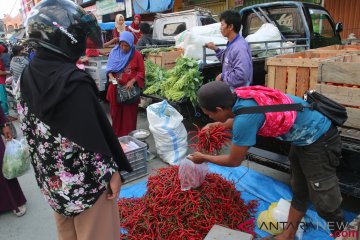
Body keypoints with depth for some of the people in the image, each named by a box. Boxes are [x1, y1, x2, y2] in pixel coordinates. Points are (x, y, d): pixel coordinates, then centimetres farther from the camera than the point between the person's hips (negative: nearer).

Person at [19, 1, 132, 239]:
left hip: (51, 176, 7)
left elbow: (27, 125, 7)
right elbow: (94, 136, -24)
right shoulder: (74, 82, -27)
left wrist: (46, 164, 17)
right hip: (85, 177, -7)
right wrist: (112, 172, -13)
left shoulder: (29, 74, -3)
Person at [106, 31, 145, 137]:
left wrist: (132, 81, -16)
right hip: (116, 88, 3)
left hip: (130, 89, -2)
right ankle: (116, 135, 24)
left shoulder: (137, 55, -4)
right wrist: (111, 77, -12)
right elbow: (109, 68, 9)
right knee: (116, 113, 9)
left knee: (129, 115, 3)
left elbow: (141, 72, -1)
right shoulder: (114, 52, 4)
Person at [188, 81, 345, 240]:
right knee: (299, 191, 19)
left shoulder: (244, 119, -34)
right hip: (305, 136, 9)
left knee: (325, 202, 3)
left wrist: (203, 158, -2)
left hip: (319, 140, -9)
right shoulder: (240, 95, -11)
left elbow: (234, 161, -16)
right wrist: (220, 125, 20)